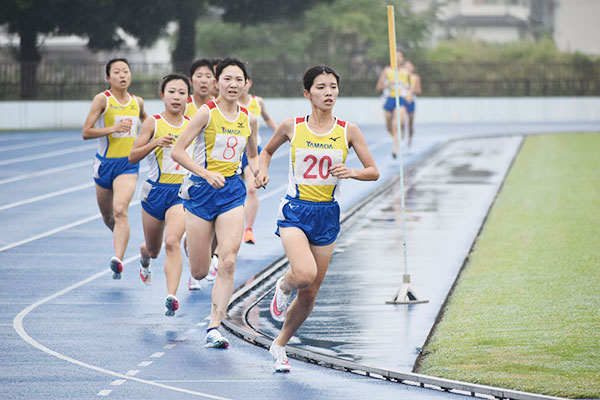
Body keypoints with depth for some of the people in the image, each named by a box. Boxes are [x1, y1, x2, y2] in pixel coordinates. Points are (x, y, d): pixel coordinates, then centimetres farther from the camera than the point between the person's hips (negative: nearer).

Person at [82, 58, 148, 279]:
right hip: (105, 163, 0)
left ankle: (118, 259, -33)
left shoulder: (137, 102, 4)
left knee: (120, 210, -22)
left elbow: (145, 118, 27)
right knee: (107, 217, 15)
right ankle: (121, 238, 49)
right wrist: (114, 128, -23)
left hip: (129, 164, 0)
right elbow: (86, 132, -13)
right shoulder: (102, 99, -7)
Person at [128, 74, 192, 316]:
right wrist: (155, 143, -22)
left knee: (172, 241, -23)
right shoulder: (153, 123, -4)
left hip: (182, 191, 0)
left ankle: (172, 296, -30)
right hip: (156, 190, 0)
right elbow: (133, 157, -7)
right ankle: (144, 257, 56)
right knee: (154, 249, 17)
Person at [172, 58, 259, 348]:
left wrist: (258, 171, 0)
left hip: (232, 190, 3)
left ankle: (214, 328, -10)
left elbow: (253, 155, 22)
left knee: (228, 263, -14)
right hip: (201, 190, -3)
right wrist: (207, 173, -22)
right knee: (199, 273, 4)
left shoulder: (248, 119, 5)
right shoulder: (207, 113, -10)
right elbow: (177, 151, -12)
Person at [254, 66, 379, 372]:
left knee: (310, 293, 6)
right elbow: (267, 151, 17)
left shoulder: (348, 131, -2)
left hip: (327, 215, 2)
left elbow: (374, 171, 3)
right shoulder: (292, 127, -3)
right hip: (295, 211, -2)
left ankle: (279, 345, 28)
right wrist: (262, 171, -3)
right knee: (305, 274, -28)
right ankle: (283, 286, 9)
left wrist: (352, 172, -17)